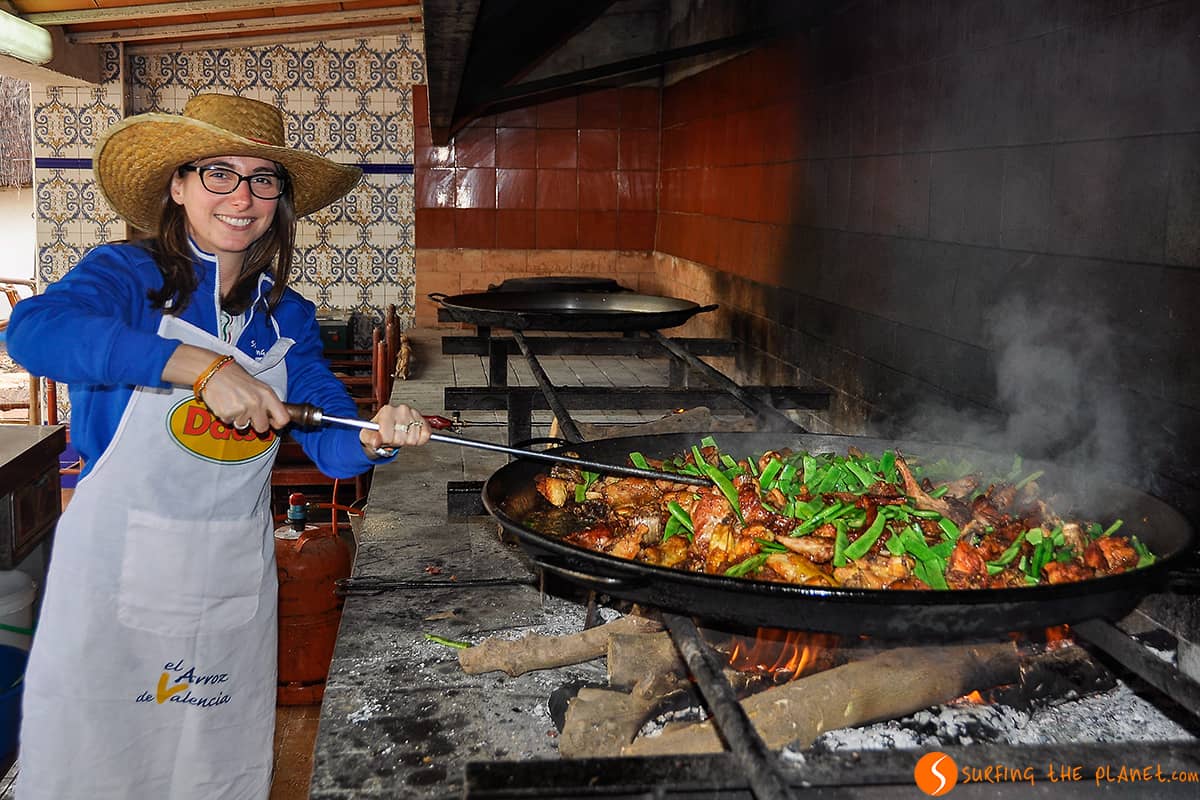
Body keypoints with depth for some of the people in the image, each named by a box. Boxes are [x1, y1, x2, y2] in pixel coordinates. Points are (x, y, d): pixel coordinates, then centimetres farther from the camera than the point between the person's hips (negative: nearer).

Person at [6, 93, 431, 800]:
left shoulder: (288, 317, 5)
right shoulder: (128, 276, -6)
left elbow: (334, 446, -2)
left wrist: (375, 439, -26)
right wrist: (200, 365, -36)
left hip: (234, 581, 4)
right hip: (119, 570, -3)